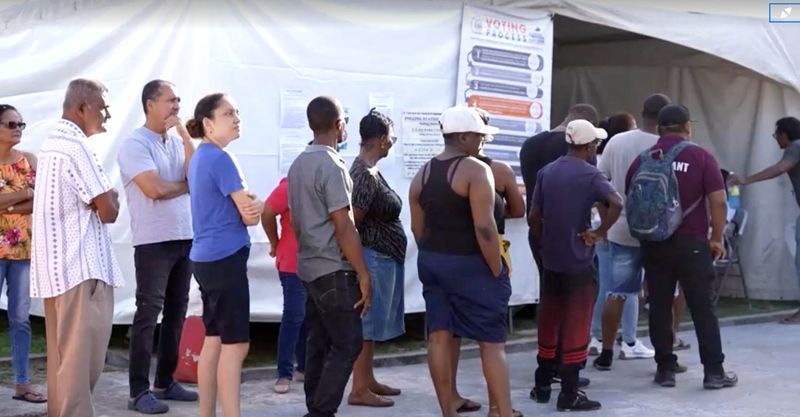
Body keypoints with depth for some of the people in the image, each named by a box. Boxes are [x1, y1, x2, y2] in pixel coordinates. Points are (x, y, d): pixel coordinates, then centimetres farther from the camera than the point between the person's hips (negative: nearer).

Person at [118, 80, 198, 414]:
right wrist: (187, 185, -1)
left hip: (185, 239, 7)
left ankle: (165, 382, 21)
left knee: (176, 312, 11)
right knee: (148, 314, -5)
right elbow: (154, 188, -19)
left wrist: (184, 132, -4)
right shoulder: (135, 144, -8)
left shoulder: (177, 142, 13)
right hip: (153, 242, -7)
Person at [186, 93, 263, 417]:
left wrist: (249, 203, -5)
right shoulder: (220, 159, -15)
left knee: (214, 340, 13)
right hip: (226, 258, -10)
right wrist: (259, 205, 7)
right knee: (235, 344, -7)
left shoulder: (199, 157, 15)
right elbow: (251, 214, -15)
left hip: (206, 258, 10)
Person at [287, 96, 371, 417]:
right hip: (333, 270, -9)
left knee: (318, 343, 12)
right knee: (347, 344, -4)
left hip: (309, 267, 9)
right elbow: (344, 226, -19)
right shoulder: (331, 165, -17)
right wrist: (363, 273, -16)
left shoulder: (298, 164, 11)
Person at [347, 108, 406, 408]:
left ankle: (368, 380, 24)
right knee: (366, 322, -4)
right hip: (374, 257, -10)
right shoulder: (365, 174, -20)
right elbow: (353, 221, -22)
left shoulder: (367, 170, 11)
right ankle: (359, 390, 1)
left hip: (384, 257, 10)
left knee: (372, 322, 15)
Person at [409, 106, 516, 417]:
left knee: (439, 336, 8)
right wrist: (497, 271, -14)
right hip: (469, 264, -7)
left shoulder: (423, 174, 8)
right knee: (492, 341, 0)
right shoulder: (476, 170, -14)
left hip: (431, 262, 7)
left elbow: (418, 228, 12)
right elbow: (484, 228, -20)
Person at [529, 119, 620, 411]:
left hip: (551, 260, 6)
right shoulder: (590, 175, -11)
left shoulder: (546, 172, 6)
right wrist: (600, 232, -16)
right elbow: (616, 204, -28)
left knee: (549, 322, 16)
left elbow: (534, 217, 5)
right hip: (579, 261, -6)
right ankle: (569, 395, 3)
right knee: (575, 327, 0)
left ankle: (542, 385, 23)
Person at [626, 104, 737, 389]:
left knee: (660, 308, 7)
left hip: (654, 244, 2)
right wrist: (717, 238, 1)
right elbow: (718, 201, -9)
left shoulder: (642, 160, 5)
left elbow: (630, 201, 11)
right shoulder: (701, 157, -4)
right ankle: (714, 371, 6)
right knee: (702, 307, 3)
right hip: (692, 243, -2)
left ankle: (665, 369, 10)